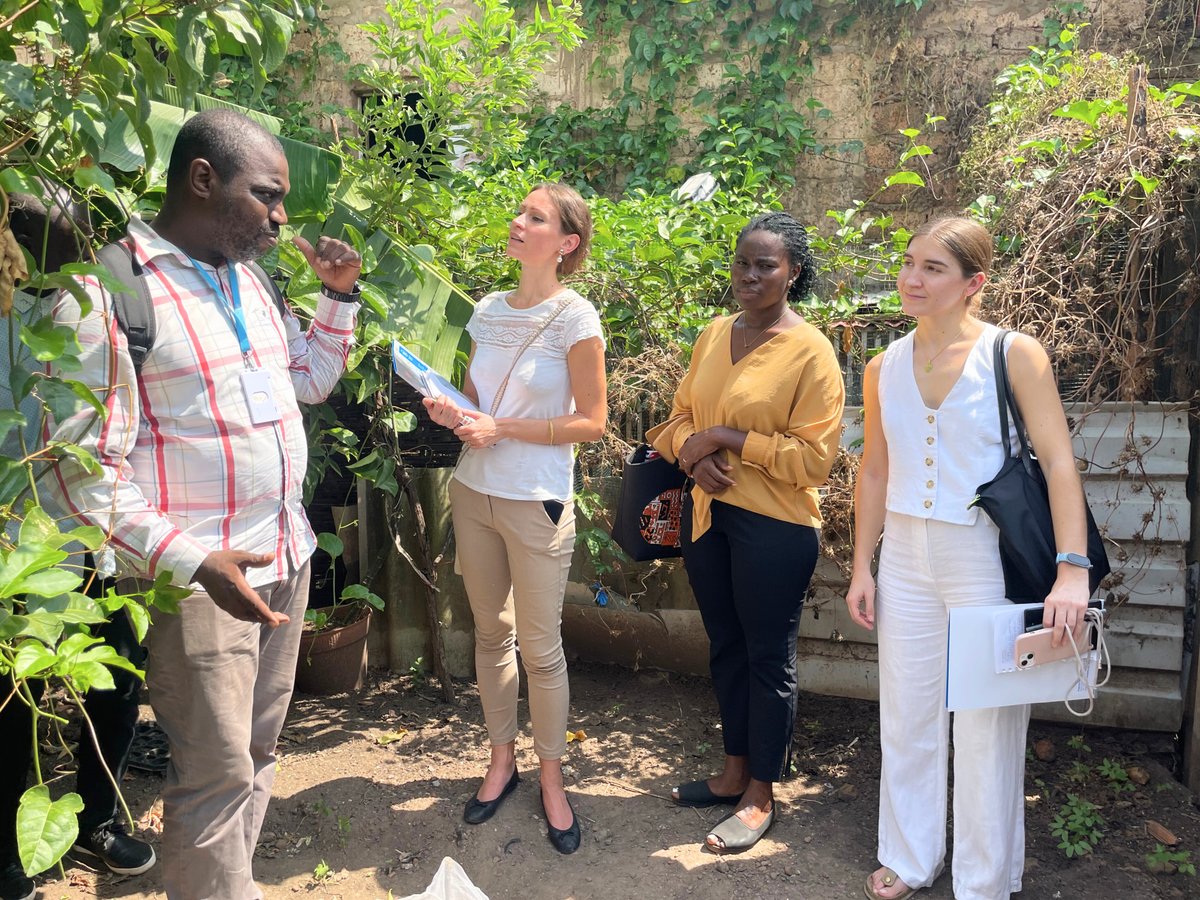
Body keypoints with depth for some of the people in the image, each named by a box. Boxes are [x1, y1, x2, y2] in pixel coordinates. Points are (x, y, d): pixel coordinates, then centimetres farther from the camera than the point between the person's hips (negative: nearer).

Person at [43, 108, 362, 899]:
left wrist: (340, 293, 9)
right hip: (200, 576, -8)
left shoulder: (246, 279, 9)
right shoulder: (108, 289, -15)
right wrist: (192, 561, -25)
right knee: (218, 776, 1)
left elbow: (311, 379, 23)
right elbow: (86, 469, -17)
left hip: (286, 558, 8)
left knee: (257, 753, 18)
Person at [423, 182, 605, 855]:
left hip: (537, 502, -5)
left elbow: (592, 422, -11)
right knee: (491, 633, 15)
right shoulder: (489, 310, 6)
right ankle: (503, 759, 33)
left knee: (541, 647, 4)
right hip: (474, 492, 5)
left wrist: (500, 428, -17)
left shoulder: (575, 318, -11)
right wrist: (451, 412, -7)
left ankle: (552, 777, 23)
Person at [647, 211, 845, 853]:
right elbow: (678, 417, 11)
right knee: (724, 646, 18)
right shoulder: (714, 336, 7)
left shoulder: (811, 351, -12)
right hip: (707, 512, 6)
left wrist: (727, 439, -18)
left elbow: (814, 457, -17)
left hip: (773, 528, -6)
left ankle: (760, 794, 24)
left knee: (768, 657, 8)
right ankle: (735, 769, 36)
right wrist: (695, 454, -10)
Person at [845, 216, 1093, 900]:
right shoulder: (884, 368, 4)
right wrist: (863, 567, 8)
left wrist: (1072, 571, -23)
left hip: (985, 556, -4)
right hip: (905, 557, 4)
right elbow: (876, 471, 9)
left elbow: (1059, 461, -14)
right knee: (907, 716, 14)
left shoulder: (1015, 355, -9)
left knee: (987, 722, 6)